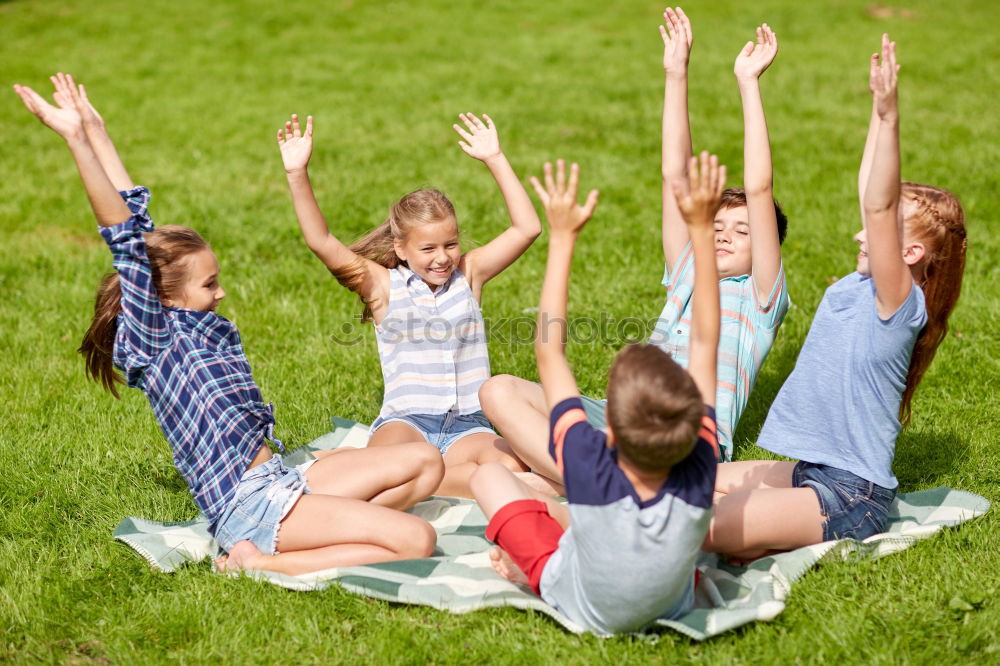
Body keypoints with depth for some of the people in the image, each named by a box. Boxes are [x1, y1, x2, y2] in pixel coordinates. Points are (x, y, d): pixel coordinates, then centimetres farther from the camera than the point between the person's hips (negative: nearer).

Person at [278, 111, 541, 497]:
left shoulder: (469, 273, 11)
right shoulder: (383, 285, 5)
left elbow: (527, 229, 3)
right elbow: (321, 243, -7)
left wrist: (495, 160, -2)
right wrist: (298, 175, -17)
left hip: (468, 426, 4)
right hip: (405, 421, -4)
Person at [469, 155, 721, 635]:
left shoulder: (591, 471, -40)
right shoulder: (697, 474, -34)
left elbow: (549, 351, -29)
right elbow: (704, 343, -24)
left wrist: (563, 236, -26)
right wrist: (701, 227, -22)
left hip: (581, 608, -2)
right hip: (673, 605, 3)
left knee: (490, 474, 6)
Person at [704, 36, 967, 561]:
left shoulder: (901, 302, -16)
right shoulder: (859, 287, 8)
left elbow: (879, 205, -31)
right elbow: (870, 195, 13)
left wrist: (889, 118, -39)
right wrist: (878, 110, 14)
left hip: (851, 498, -10)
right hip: (810, 473, 10)